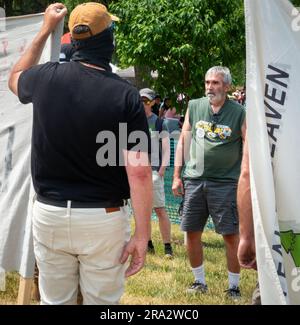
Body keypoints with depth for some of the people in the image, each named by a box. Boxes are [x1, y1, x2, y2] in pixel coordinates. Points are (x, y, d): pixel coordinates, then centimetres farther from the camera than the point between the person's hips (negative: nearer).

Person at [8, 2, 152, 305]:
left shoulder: (46, 77, -4)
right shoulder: (125, 95, -12)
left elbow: (15, 78, 23)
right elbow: (139, 171, -15)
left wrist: (45, 29, 29)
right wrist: (142, 234, -10)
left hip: (49, 213, 3)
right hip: (104, 219, -3)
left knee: (54, 301, 14)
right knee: (102, 303, 9)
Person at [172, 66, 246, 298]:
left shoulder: (239, 112, -2)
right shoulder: (194, 107, 6)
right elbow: (183, 141, 11)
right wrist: (177, 176, 7)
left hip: (225, 183, -3)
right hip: (194, 180, 3)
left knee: (231, 235, -2)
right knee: (191, 233, 8)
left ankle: (234, 287, 12)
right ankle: (200, 282, 25)